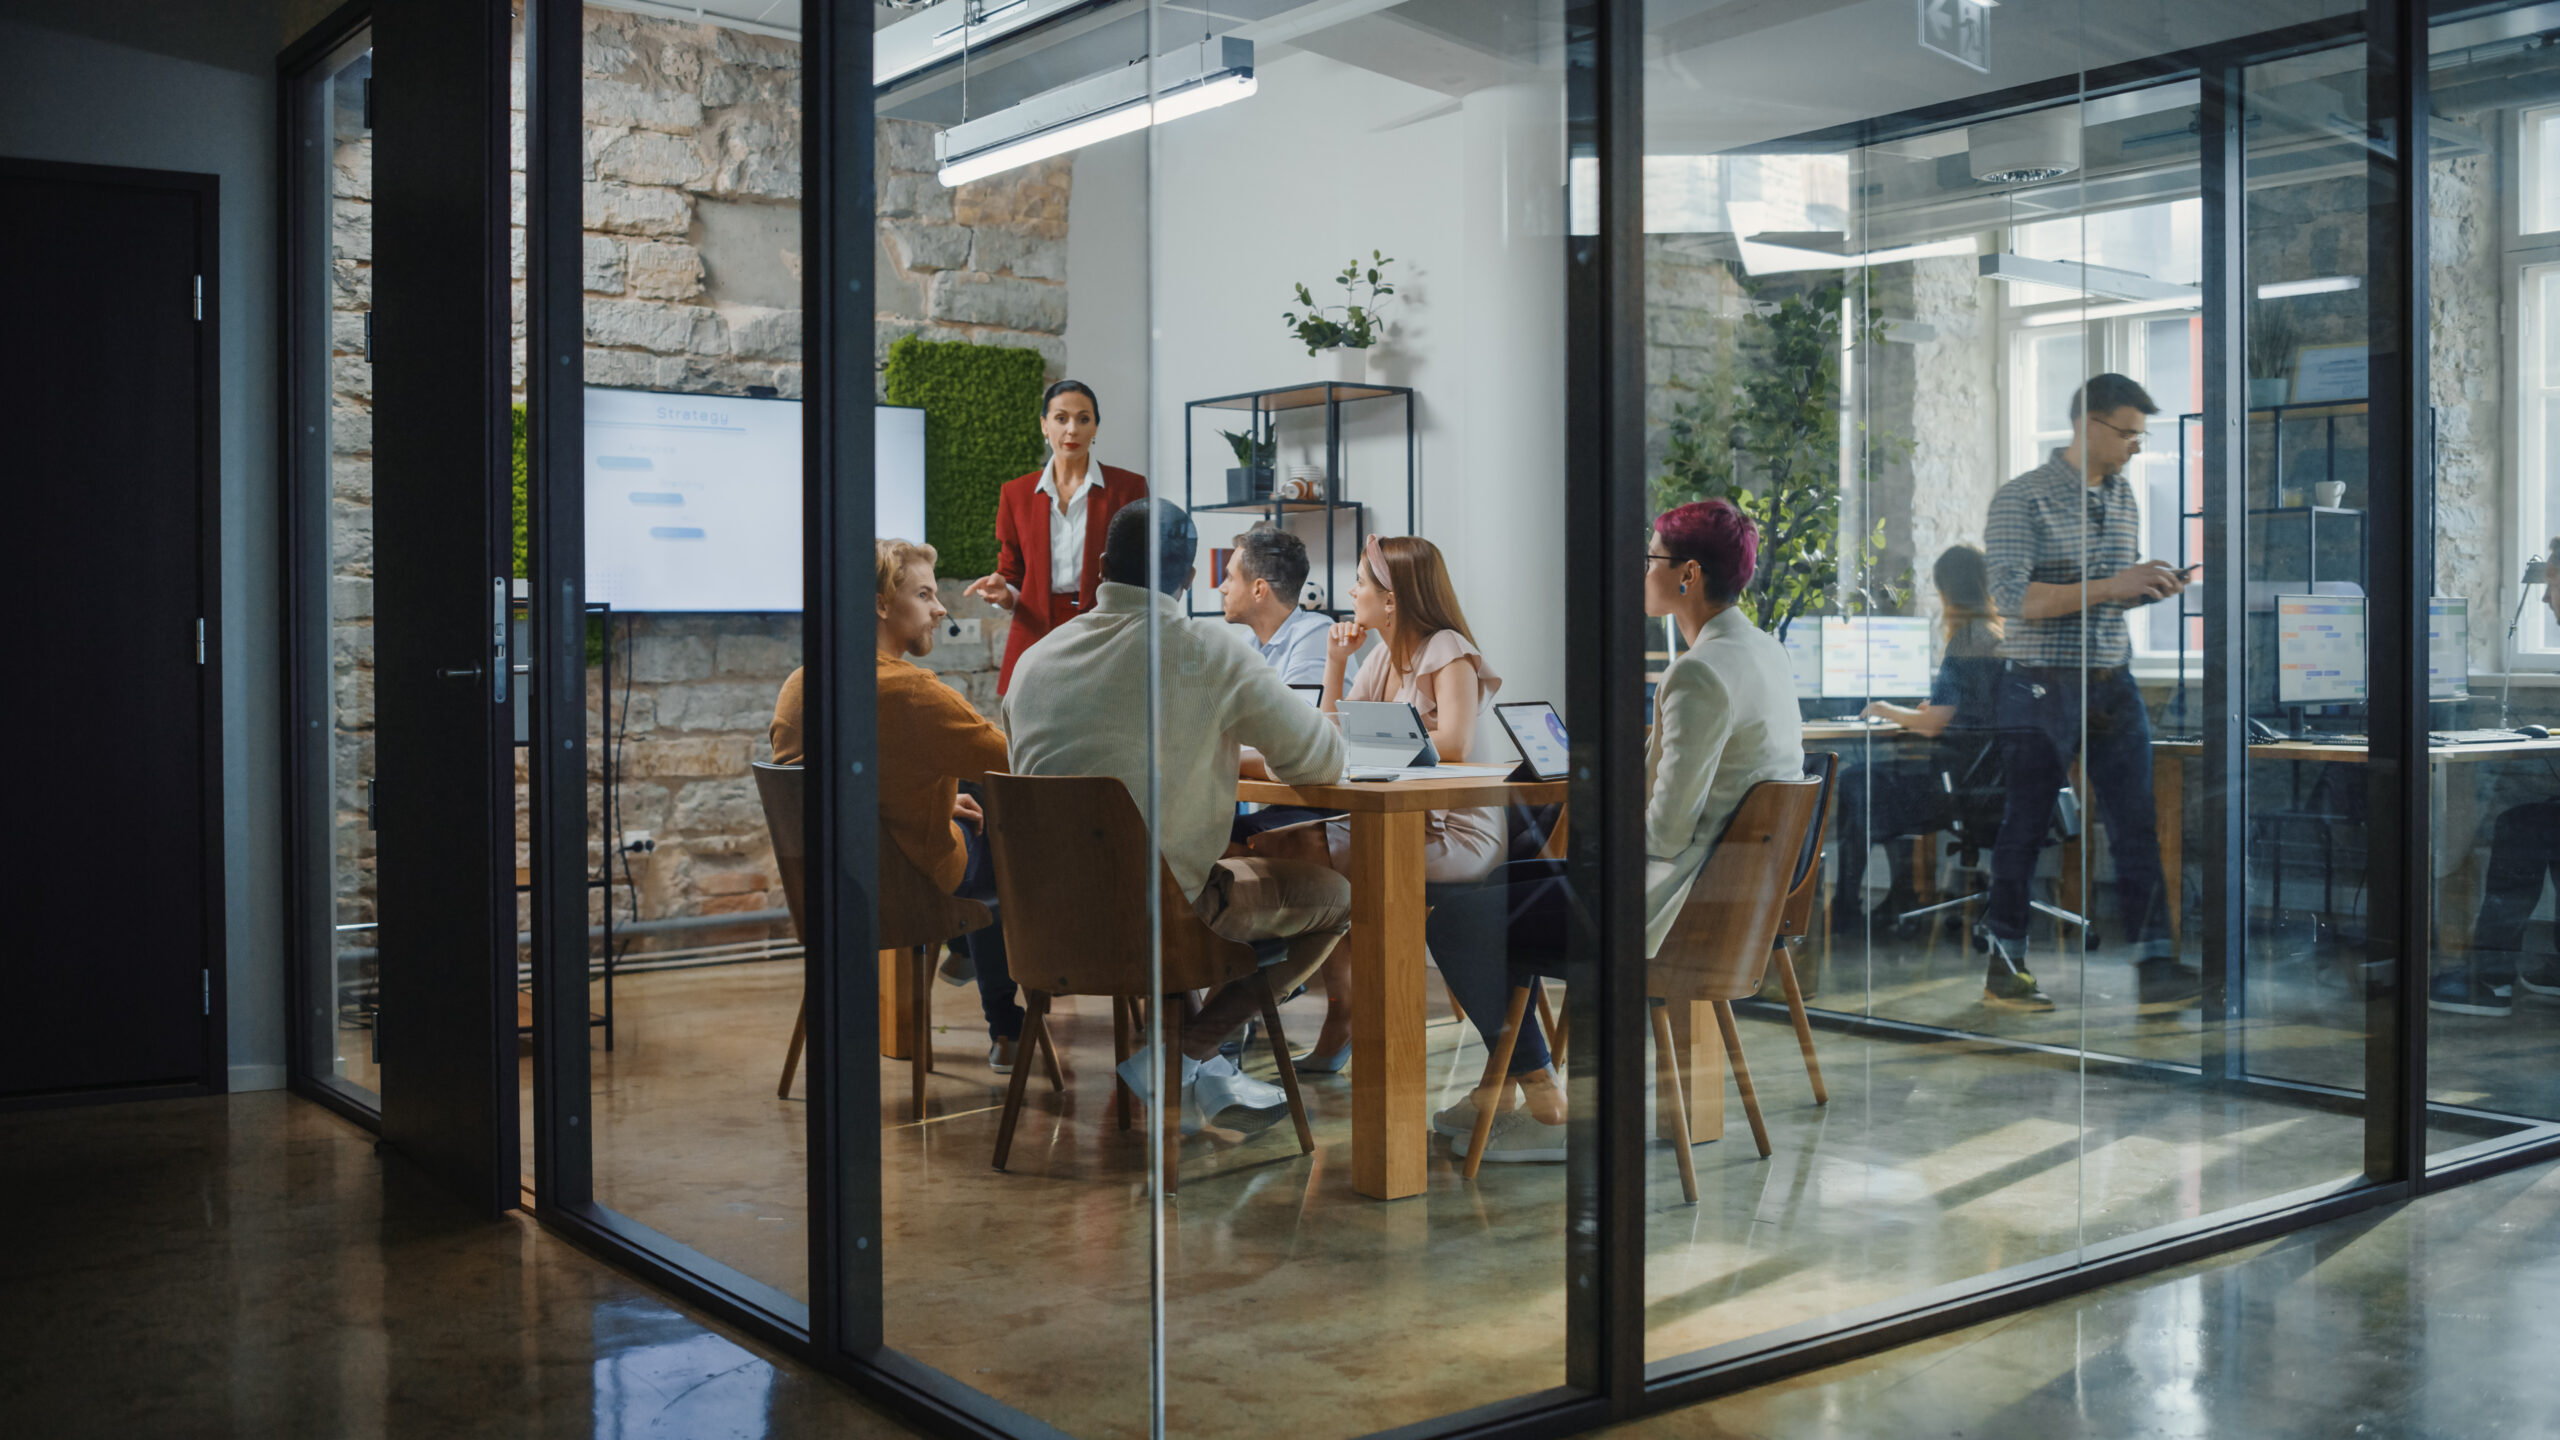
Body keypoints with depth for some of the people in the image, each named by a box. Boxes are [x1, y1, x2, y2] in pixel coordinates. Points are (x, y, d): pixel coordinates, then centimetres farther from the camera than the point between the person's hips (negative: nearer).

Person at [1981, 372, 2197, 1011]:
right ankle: (2003, 969, 14)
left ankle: (2155, 966, 4)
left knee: (2138, 826, 1)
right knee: (2024, 828, 3)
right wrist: (2108, 587, -21)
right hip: (2043, 688, -6)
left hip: (2114, 684, 6)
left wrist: (2152, 589, 0)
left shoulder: (2124, 496, 12)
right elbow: (2014, 599, -19)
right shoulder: (2022, 498, -9)